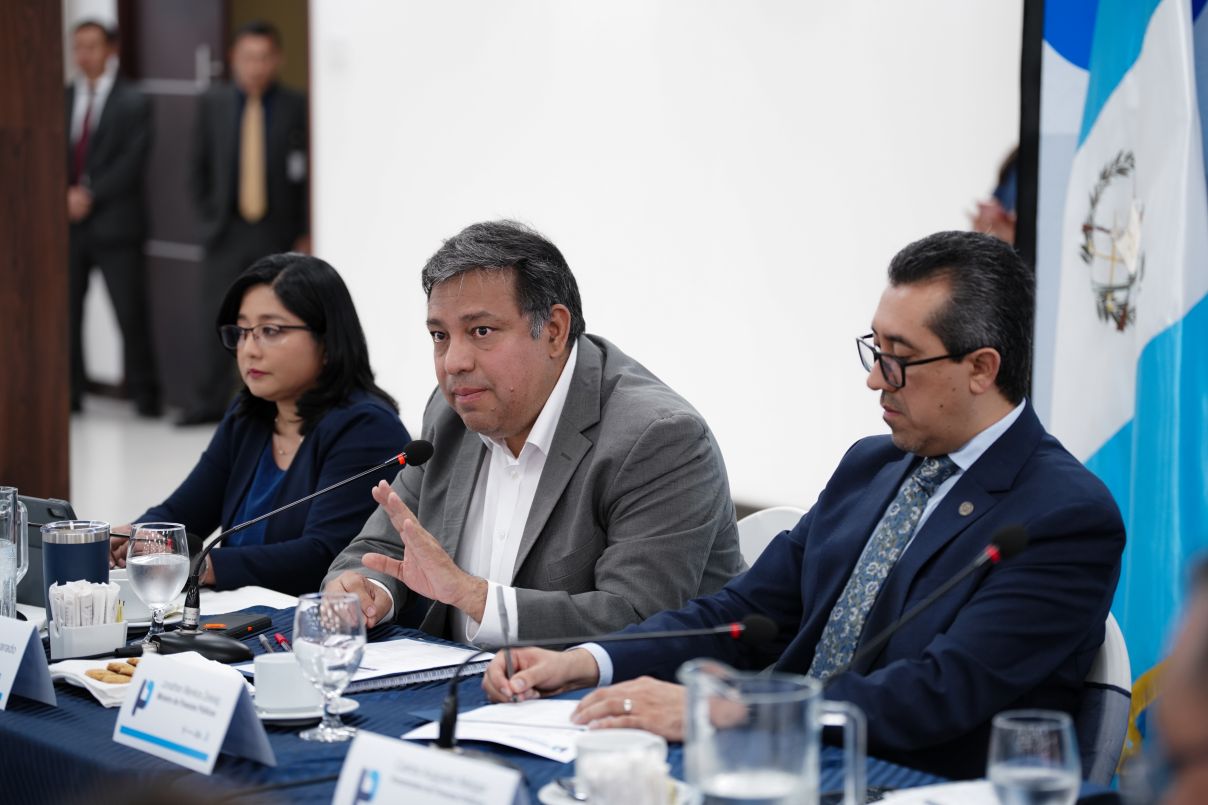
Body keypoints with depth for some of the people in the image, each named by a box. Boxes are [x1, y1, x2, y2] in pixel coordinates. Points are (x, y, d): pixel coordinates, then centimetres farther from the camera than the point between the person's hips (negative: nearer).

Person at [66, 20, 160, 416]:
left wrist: (90, 195, -13)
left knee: (131, 313, -5)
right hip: (68, 222, 4)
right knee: (65, 310, 4)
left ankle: (144, 395, 2)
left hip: (114, 223, -4)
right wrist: (65, 195, -7)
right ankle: (69, 391, 13)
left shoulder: (133, 102, 1)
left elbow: (132, 161, -7)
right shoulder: (61, 100, 13)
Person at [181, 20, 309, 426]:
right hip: (228, 230, 2)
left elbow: (310, 172, -3)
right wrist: (209, 216, 6)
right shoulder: (213, 103, 6)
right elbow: (199, 167, 12)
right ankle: (210, 402, 10)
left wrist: (307, 234, -7)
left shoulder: (297, 107, -3)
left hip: (280, 233, -2)